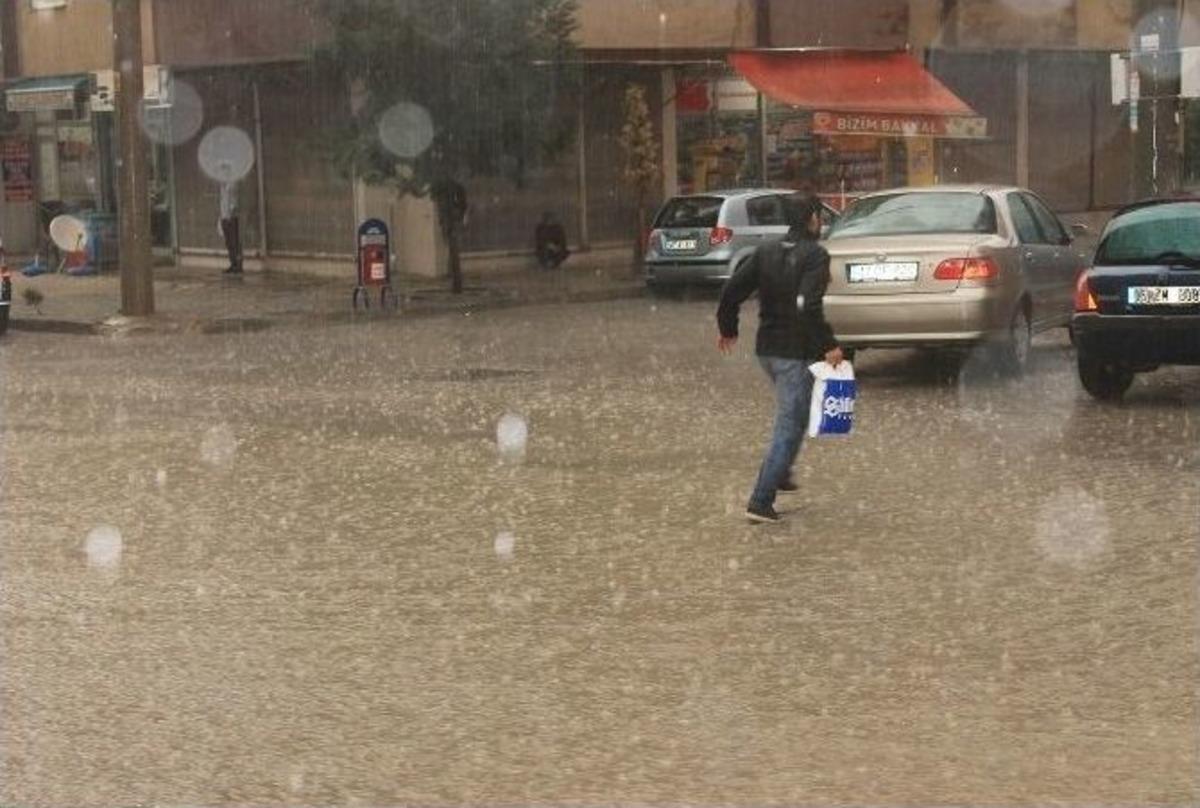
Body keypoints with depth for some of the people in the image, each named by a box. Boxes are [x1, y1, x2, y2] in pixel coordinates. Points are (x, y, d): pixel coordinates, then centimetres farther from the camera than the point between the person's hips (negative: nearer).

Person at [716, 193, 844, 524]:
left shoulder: (766, 252, 6)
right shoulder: (815, 256, -14)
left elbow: (731, 292, 5)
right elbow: (809, 307, -27)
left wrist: (728, 329, 19)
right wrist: (829, 345, -20)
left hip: (767, 350, 7)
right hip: (797, 353, -7)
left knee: (790, 415, 29)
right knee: (790, 427, -2)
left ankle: (780, 474, 32)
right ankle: (760, 502, -6)